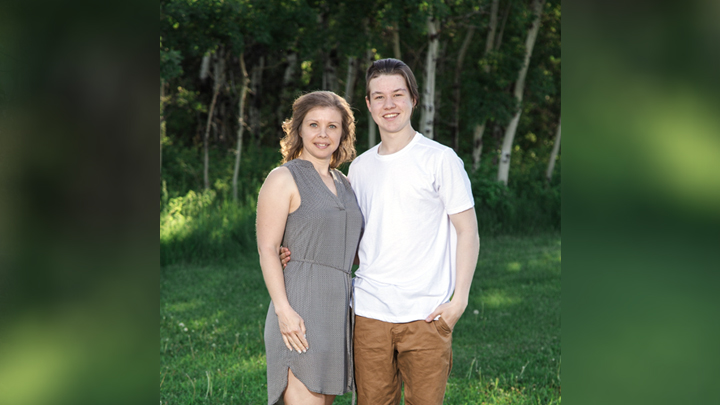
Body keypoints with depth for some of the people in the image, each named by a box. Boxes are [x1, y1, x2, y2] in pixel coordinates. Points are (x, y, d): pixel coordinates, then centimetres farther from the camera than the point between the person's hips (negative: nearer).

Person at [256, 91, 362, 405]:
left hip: (337, 307, 8)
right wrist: (283, 309, -20)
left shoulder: (342, 184, 18)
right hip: (300, 310, -7)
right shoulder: (284, 179, -4)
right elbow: (267, 249, -11)